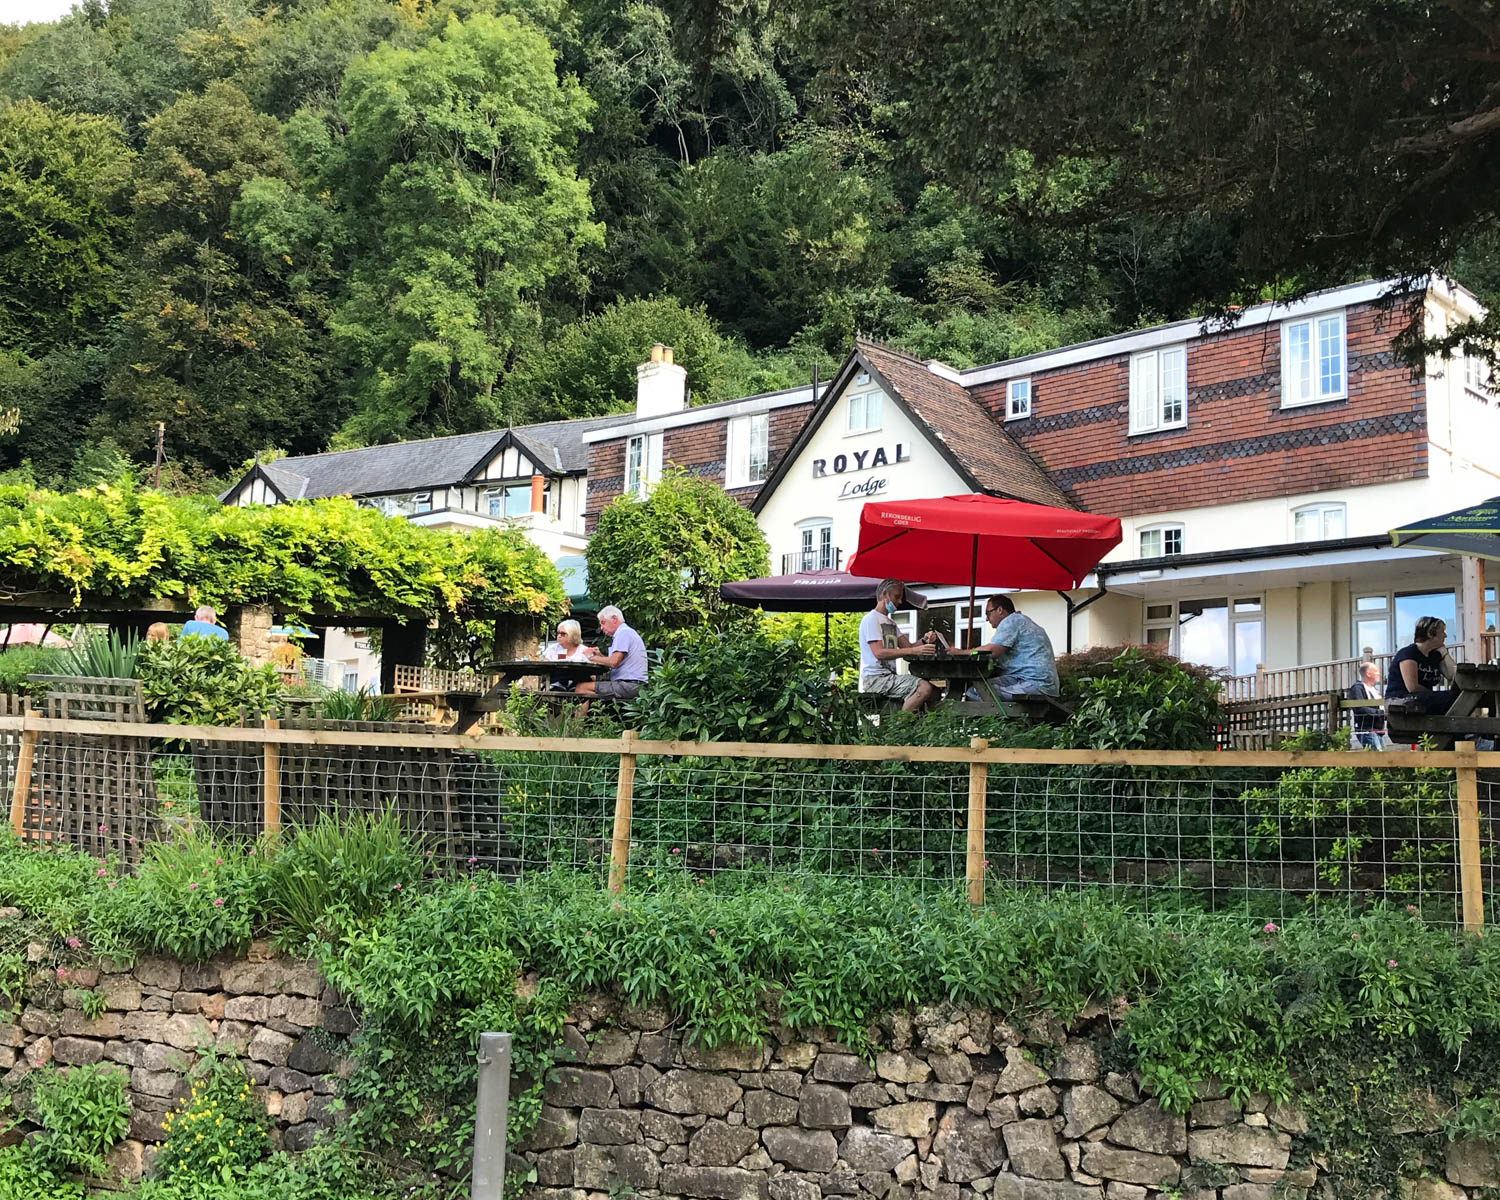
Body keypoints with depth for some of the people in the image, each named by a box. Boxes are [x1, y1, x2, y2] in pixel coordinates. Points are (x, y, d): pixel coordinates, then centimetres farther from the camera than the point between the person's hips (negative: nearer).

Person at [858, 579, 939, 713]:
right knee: (925, 688, -24)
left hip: (889, 676, 9)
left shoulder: (890, 623, 25)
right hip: (874, 678, -9)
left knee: (934, 692, 2)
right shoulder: (871, 619, -6)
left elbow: (908, 646, 14)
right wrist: (913, 651, -26)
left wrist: (924, 641, -8)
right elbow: (879, 653, -19)